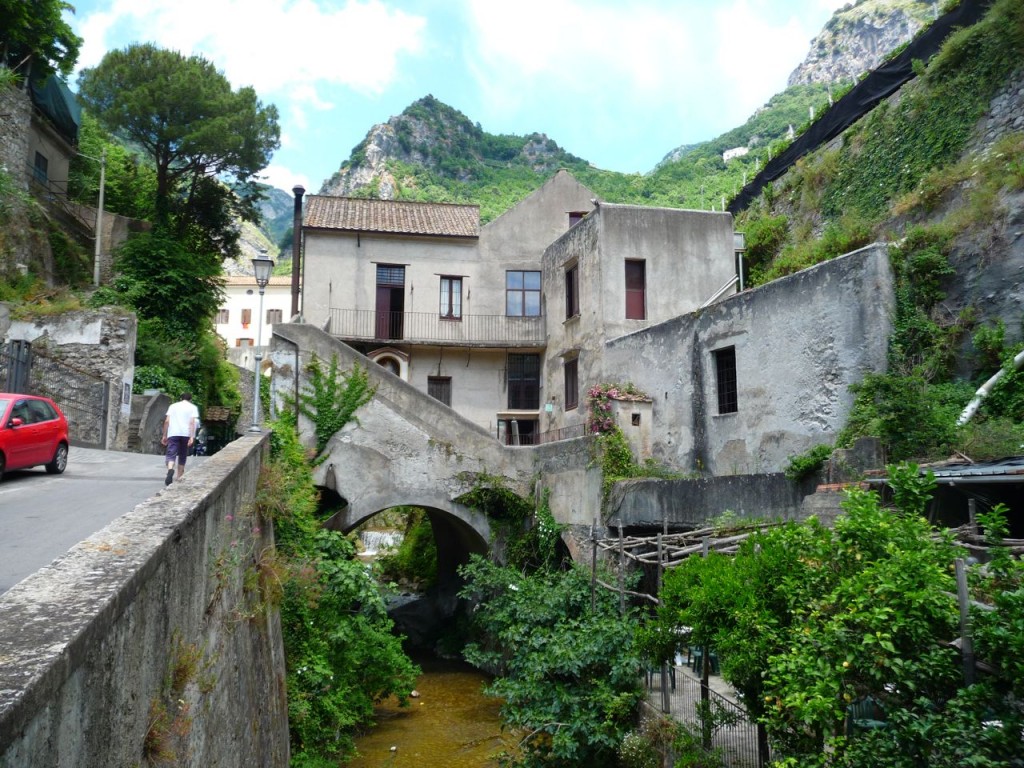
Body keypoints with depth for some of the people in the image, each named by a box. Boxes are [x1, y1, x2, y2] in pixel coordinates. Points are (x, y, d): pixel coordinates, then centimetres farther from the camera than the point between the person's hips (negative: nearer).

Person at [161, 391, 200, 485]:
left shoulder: (173, 406, 17)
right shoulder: (193, 408, 10)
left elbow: (167, 421, 8)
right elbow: (192, 422, -4)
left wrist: (164, 436, 12)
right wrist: (192, 437, -10)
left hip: (173, 434, 0)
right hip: (186, 434, 0)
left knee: (171, 455, -8)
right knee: (182, 457, 13)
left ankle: (170, 470, -37)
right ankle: (179, 477, 16)